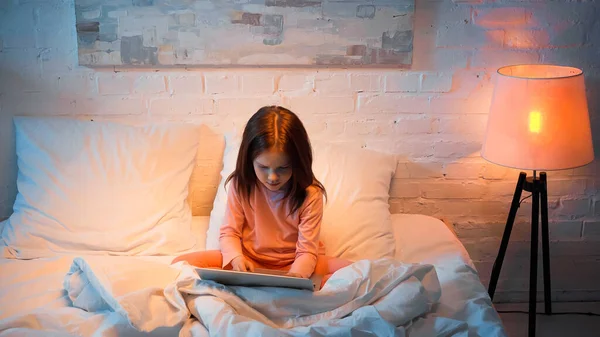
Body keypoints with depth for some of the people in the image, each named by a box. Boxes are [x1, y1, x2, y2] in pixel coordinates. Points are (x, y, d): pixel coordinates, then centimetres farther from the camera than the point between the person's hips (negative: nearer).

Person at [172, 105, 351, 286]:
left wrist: (294, 277, -38)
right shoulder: (240, 185, -9)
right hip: (250, 259, 2)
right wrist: (236, 259, -27)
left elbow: (307, 251, -16)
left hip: (293, 263, -2)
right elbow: (229, 232, -3)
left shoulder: (310, 194, -15)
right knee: (182, 263, -21)